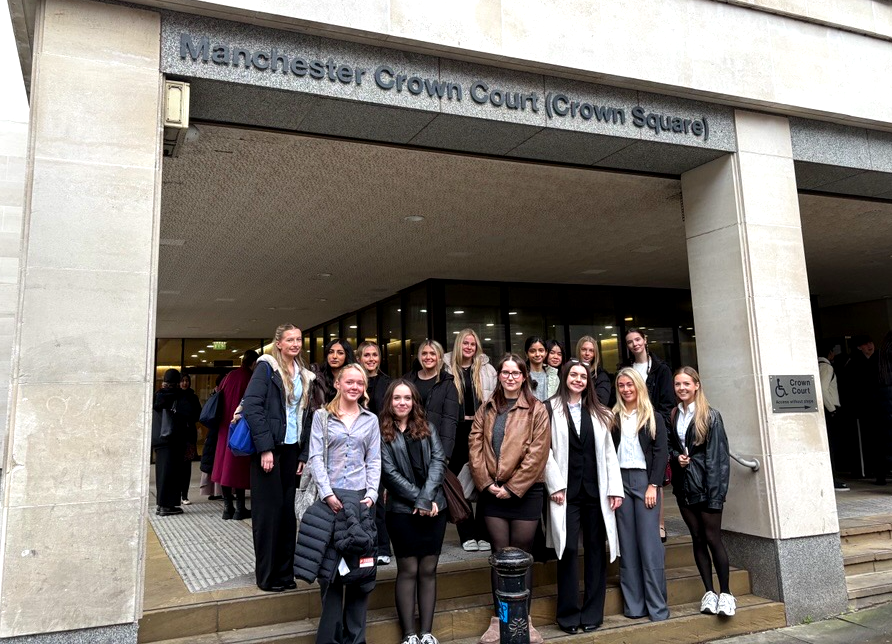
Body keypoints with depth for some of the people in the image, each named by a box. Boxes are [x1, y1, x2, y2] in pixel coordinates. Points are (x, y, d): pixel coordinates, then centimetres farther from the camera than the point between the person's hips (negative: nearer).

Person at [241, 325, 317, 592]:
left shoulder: (305, 376, 13)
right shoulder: (266, 367, -5)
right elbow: (252, 406, -13)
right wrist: (265, 448, -18)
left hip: (291, 449, 6)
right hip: (268, 448, -5)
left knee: (288, 510, 8)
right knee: (268, 510, 0)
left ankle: (285, 572, 18)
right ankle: (267, 576, 11)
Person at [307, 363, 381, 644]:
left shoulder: (370, 420, 12)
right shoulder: (321, 416, 6)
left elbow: (374, 461, 8)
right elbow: (315, 457, -2)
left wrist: (372, 494, -5)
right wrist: (328, 493, -12)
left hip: (361, 497, 2)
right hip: (330, 497, -2)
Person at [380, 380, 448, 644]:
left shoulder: (427, 428, 11)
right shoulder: (382, 433, -1)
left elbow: (438, 460, 0)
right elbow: (390, 472, -7)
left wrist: (426, 498, -13)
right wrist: (418, 499, -12)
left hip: (434, 508, 3)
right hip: (402, 509, -3)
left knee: (428, 570, 7)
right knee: (408, 571, 1)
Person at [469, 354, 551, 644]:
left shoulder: (536, 410, -1)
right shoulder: (486, 410, 10)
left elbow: (537, 453, -8)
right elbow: (475, 447, 4)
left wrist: (513, 487, -11)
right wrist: (486, 483, -7)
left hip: (525, 491, -2)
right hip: (492, 492, 2)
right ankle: (498, 618, 17)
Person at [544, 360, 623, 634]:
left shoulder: (598, 412, 13)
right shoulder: (551, 409, 1)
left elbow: (608, 452, 9)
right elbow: (546, 449, -3)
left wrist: (615, 488, 2)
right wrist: (555, 485, -10)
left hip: (595, 490, 4)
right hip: (566, 490, -3)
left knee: (595, 549, 7)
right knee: (568, 549, -2)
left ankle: (593, 612, 18)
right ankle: (569, 613, 11)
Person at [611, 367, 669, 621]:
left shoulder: (653, 417, 5)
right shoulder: (614, 418, 10)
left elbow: (661, 452, -1)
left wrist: (653, 485, -10)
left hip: (645, 480, -2)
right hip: (621, 481, 2)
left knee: (649, 542, -4)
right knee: (627, 543, 4)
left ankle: (657, 606, 3)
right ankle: (633, 605, 9)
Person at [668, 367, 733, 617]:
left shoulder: (710, 416, -7)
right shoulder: (673, 416, 8)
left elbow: (717, 456, -11)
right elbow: (669, 446, 19)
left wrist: (716, 492, -16)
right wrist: (676, 457, -4)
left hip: (705, 484, -5)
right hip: (684, 485, 5)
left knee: (712, 538, -2)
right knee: (697, 538, 9)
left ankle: (725, 592, 10)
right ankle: (709, 591, 17)